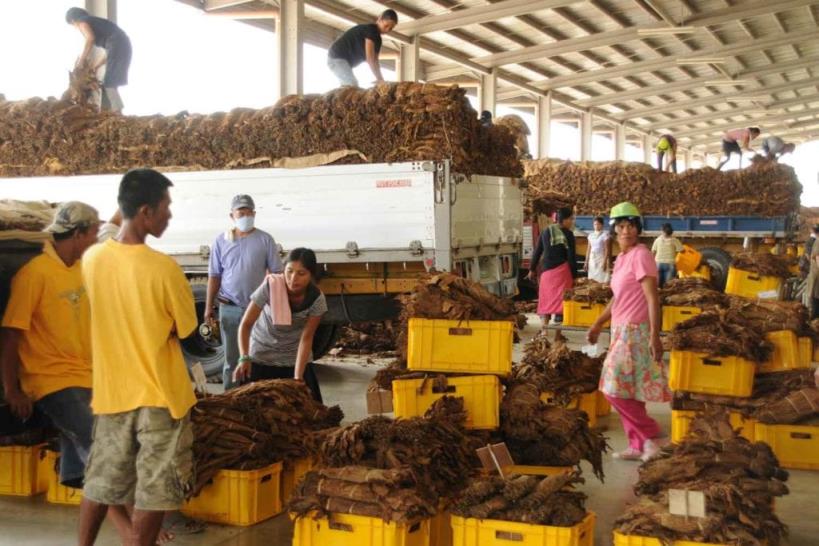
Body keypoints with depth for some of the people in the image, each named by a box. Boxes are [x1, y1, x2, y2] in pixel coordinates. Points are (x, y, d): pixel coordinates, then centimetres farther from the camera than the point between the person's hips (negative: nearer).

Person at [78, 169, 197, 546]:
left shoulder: (91, 259, -3)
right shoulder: (164, 268, -20)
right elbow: (186, 329, -7)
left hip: (111, 390, 6)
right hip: (160, 394, -5)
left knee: (100, 481, 20)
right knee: (155, 490, 7)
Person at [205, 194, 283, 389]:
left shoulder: (265, 239, -1)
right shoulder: (221, 241, 3)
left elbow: (276, 273, 0)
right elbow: (214, 276, 6)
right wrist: (209, 306, 2)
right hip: (230, 308, 1)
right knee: (232, 357, 8)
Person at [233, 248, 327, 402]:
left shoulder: (317, 299, -21)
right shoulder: (270, 286, -25)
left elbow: (306, 338, -17)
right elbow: (246, 324, -20)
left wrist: (298, 377, -24)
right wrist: (244, 358, -32)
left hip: (294, 358, 1)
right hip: (261, 355, -1)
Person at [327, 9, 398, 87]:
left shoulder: (377, 38, 11)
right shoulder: (370, 29, -17)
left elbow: (375, 60, 5)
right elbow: (369, 58, -25)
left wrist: (380, 79, -8)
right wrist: (379, 78, -27)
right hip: (337, 57, -10)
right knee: (353, 86, -22)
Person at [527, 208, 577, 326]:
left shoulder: (546, 231, 9)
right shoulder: (568, 234, -6)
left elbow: (537, 251, 11)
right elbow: (571, 257, -9)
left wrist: (532, 269, 18)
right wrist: (574, 276, -4)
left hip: (547, 269, 5)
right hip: (561, 269, -5)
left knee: (547, 297, 11)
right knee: (560, 297, -1)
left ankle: (545, 324, 9)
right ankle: (558, 321, -2)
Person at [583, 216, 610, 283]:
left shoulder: (605, 234, -6)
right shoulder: (591, 235, 10)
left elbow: (607, 249, -9)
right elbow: (588, 249, 12)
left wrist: (605, 262, -15)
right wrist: (586, 261, 10)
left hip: (601, 258, -5)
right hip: (592, 259, 5)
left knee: (602, 280, -9)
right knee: (592, 280, 1)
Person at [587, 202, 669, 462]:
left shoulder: (640, 255, -13)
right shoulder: (621, 259, 13)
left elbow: (652, 297, -18)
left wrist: (655, 336, -24)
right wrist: (598, 324, 30)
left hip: (634, 332, -9)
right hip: (622, 331, 9)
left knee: (618, 390, -8)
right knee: (627, 392, 11)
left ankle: (650, 435, 3)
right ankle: (638, 446, 19)